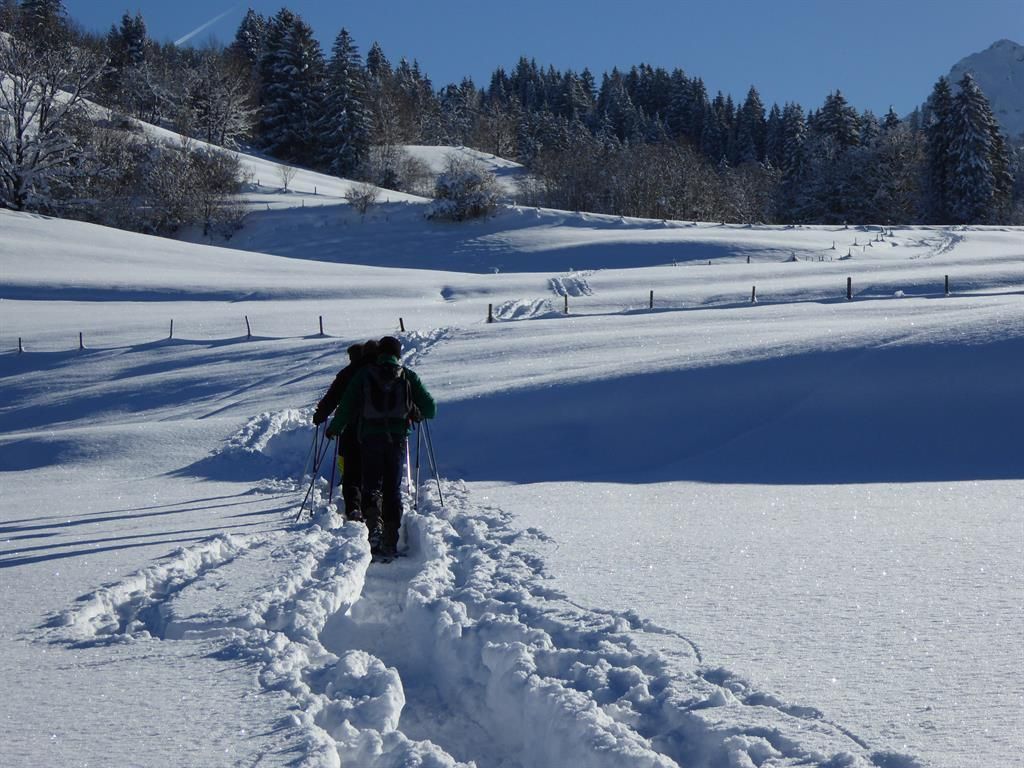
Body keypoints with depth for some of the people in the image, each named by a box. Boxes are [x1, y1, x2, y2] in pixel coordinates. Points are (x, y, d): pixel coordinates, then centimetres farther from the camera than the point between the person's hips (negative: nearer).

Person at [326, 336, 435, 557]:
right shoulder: (408, 377, 7)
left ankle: (374, 525, -21)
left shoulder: (364, 376, 6)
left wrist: (334, 428, 17)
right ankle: (390, 542, 3)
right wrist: (417, 414, 27)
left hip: (370, 437, -1)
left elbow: (346, 406, 2)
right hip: (398, 437, 1)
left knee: (371, 486, 7)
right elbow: (431, 409, 6)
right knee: (393, 489, 8)